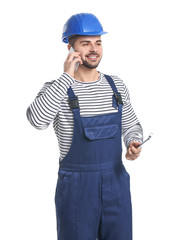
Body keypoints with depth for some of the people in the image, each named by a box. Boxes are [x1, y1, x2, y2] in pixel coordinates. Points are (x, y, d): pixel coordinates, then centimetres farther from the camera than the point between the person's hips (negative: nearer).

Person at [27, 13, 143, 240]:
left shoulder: (117, 86, 5)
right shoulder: (56, 89, -8)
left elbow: (131, 125, 15)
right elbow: (37, 119, -29)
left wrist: (134, 144, -8)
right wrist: (67, 77, -25)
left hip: (115, 183, 4)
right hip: (76, 188, -4)